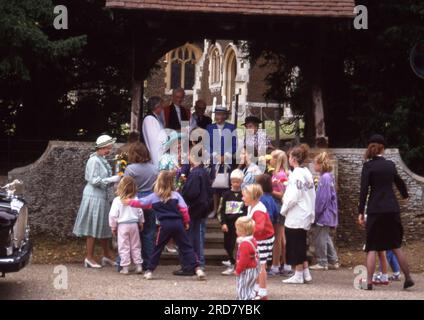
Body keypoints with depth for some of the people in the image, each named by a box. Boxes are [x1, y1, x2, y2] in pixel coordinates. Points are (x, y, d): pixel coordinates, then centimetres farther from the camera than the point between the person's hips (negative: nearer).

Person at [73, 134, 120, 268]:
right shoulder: (94, 160, -15)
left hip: (102, 197, 9)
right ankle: (89, 258, 4)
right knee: (94, 228, -3)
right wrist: (111, 180, -20)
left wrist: (115, 179, 4)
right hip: (94, 197, -9)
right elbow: (94, 180, -19)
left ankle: (107, 255, 23)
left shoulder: (103, 160, 13)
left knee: (104, 227, 14)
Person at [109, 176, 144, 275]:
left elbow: (113, 215, -11)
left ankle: (125, 267, 3)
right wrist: (141, 223, 21)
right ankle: (138, 266, 14)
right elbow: (140, 213, 6)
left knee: (124, 247, 4)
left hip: (122, 225, -3)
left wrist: (113, 227, 1)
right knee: (135, 246, 13)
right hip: (134, 224, 3)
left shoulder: (117, 200, -12)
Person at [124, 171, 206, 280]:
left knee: (158, 248, 13)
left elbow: (140, 203, 16)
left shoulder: (154, 197, 6)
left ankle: (149, 270, 17)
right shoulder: (176, 195, 6)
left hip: (165, 225, -1)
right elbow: (184, 209, 0)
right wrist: (186, 222, 13)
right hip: (178, 223, 1)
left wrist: (129, 202, 33)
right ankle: (197, 269, -10)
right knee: (186, 247, 0)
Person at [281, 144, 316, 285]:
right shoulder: (307, 173, 9)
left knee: (295, 246, 0)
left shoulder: (296, 175, -17)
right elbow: (312, 195, 12)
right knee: (301, 245, 16)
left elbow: (293, 197, -20)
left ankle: (298, 275, 5)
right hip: (305, 215, 9)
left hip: (295, 217, -9)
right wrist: (311, 212, 16)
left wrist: (284, 210, -6)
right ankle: (306, 273, 17)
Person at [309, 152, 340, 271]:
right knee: (326, 238, 16)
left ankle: (322, 262, 5)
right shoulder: (329, 177, 11)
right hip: (329, 214, 10)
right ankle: (333, 261, 21)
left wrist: (316, 213, -15)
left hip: (323, 215, -10)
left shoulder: (324, 178, -19)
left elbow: (322, 198, -21)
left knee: (320, 238, -1)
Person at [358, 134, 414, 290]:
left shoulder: (368, 165, -6)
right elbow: (399, 182, 27)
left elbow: (364, 190, -12)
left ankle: (369, 282, -6)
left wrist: (361, 212, -8)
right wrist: (405, 194, 48)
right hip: (392, 209, 4)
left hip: (375, 210, -4)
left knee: (372, 248, 1)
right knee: (396, 246, 14)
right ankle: (408, 278, 14)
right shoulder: (390, 165, 8)